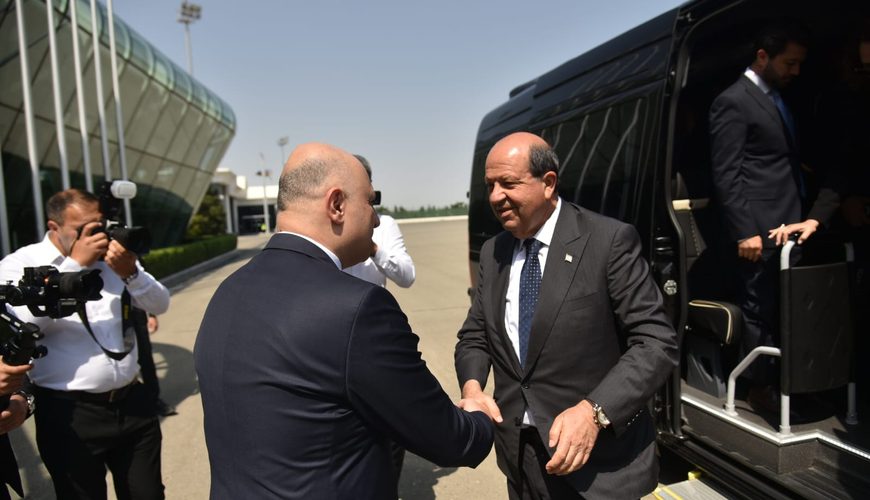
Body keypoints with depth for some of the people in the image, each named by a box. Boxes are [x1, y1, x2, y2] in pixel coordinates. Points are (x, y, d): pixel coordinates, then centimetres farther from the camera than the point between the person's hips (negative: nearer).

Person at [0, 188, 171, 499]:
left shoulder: (113, 256, 7)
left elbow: (160, 304, 5)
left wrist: (130, 272, -13)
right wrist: (76, 264, -20)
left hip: (132, 403, 4)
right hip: (70, 414, -3)